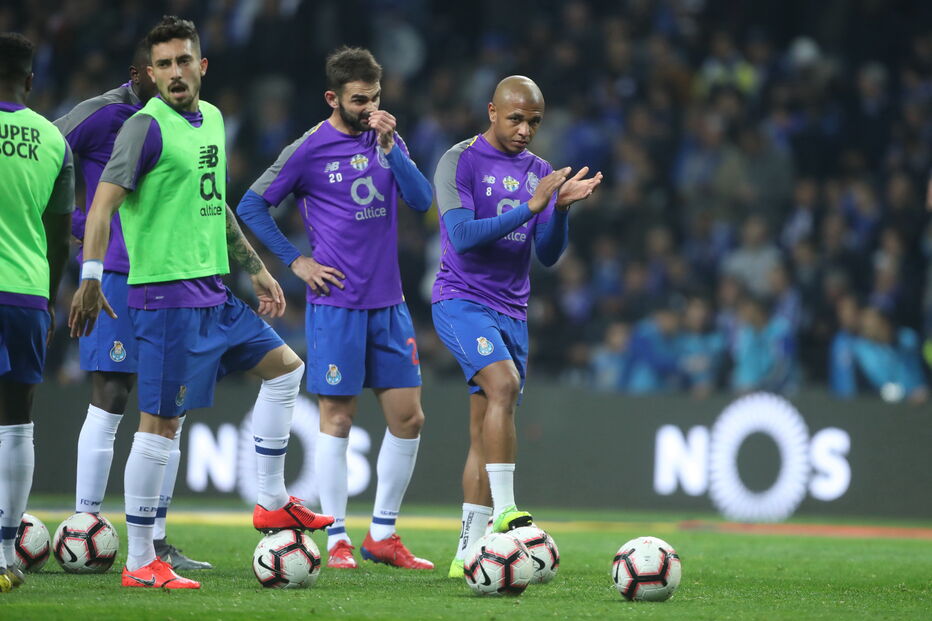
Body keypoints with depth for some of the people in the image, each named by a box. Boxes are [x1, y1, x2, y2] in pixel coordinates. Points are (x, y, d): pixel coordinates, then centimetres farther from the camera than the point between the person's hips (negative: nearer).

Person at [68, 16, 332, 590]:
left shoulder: (211, 119, 13)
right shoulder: (148, 126, -12)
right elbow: (104, 202, -19)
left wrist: (257, 271, 27)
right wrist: (91, 278, -28)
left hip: (214, 293, 9)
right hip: (167, 294, -9)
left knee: (285, 367, 15)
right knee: (161, 420, -7)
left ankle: (272, 502, 22)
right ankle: (140, 564, -2)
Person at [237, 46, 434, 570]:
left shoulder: (389, 141, 8)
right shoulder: (309, 150, -5)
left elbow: (422, 200, -4)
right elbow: (252, 207, 0)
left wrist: (389, 147, -15)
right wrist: (296, 261, -4)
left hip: (389, 301, 5)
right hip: (337, 303, -5)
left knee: (408, 417, 4)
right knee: (338, 417, -2)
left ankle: (383, 535, 14)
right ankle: (337, 540, 5)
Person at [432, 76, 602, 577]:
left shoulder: (539, 172, 13)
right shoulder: (459, 162, -6)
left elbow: (548, 255, 10)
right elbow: (462, 236, -17)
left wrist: (561, 208, -8)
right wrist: (529, 206, -21)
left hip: (512, 311, 6)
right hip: (462, 300, -6)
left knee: (486, 431, 5)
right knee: (504, 383, -30)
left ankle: (469, 552, 6)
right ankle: (505, 513, -30)